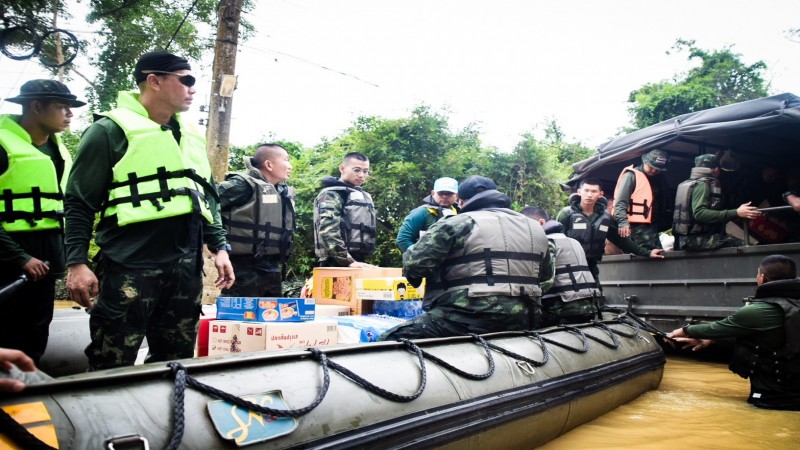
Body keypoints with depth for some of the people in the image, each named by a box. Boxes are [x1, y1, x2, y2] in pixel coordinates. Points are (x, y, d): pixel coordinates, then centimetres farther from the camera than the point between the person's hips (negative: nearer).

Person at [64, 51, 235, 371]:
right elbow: (79, 202, -4)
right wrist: (76, 262, -11)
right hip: (130, 268, -6)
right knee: (111, 370, 0)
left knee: (176, 364, 13)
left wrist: (220, 247, 13)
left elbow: (207, 197, 21)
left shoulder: (191, 137, 16)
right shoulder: (111, 131, -2)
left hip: (186, 269, 6)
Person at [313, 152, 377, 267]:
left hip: (358, 263, 9)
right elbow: (328, 233, -20)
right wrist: (349, 261, -25)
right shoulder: (331, 194, -6)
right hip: (337, 264, -9)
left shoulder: (364, 196, 21)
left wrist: (360, 261, 17)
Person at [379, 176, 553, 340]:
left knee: (391, 340, -5)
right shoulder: (535, 228, 16)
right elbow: (545, 274, 28)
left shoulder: (456, 224, -2)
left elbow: (414, 264, -9)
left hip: (472, 318, -7)